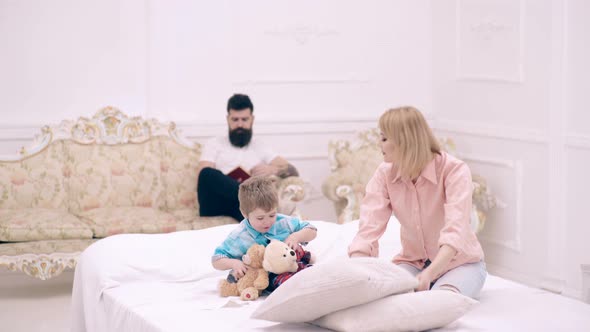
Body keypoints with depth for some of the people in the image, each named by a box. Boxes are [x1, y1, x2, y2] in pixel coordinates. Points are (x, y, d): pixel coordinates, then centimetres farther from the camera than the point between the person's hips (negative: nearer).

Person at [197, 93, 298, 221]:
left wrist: (274, 169, -12)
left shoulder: (260, 148, 25)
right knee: (208, 173, -35)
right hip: (216, 204, 0)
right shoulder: (214, 144, 20)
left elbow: (292, 171, 13)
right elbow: (203, 177, 4)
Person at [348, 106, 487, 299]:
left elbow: (455, 232, -35)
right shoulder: (385, 174, -9)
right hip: (413, 261, 3)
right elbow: (368, 229, -20)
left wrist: (429, 274, -52)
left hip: (459, 262, -3)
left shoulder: (454, 171, -22)